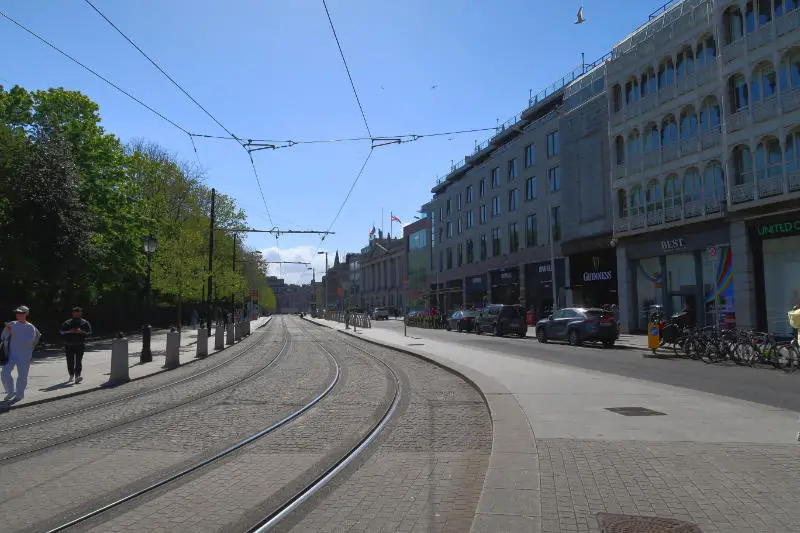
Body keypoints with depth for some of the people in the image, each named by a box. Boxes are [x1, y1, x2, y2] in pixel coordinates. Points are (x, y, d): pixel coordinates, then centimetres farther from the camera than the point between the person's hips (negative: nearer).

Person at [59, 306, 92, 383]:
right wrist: (70, 331, -14)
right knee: (70, 361, 7)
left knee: (78, 361, -11)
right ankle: (71, 375, 25)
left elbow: (89, 333, 0)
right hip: (69, 345, 2)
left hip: (80, 345, -2)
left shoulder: (85, 323, 5)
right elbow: (61, 332, 3)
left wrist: (81, 332, -18)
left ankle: (77, 376, -16)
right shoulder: (67, 323, 8)